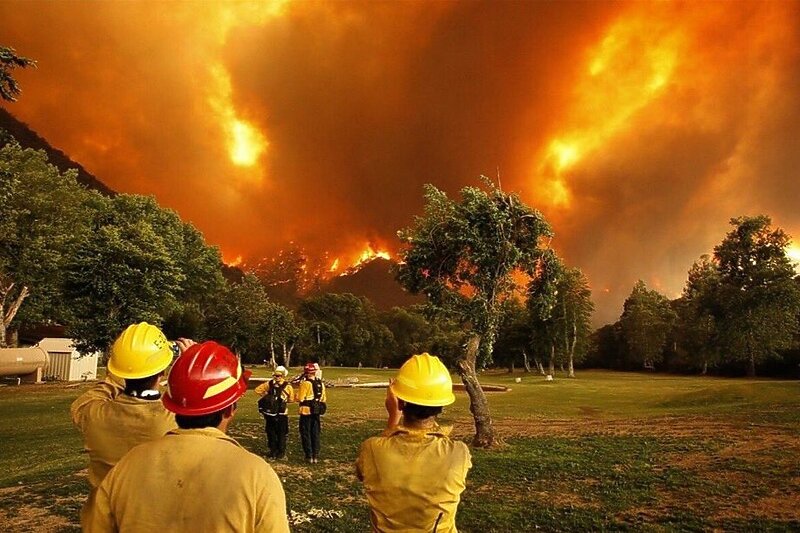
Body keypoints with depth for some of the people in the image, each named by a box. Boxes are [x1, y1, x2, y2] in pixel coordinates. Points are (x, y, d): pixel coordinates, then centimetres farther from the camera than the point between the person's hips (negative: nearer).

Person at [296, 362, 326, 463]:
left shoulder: (305, 384, -14)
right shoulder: (321, 384, 6)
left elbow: (299, 398, -15)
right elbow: (324, 399, 11)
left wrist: (299, 390, 3)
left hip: (306, 412, -6)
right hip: (317, 412, 6)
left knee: (306, 434, 4)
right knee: (315, 434, 12)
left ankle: (309, 456, 4)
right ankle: (316, 456, 15)